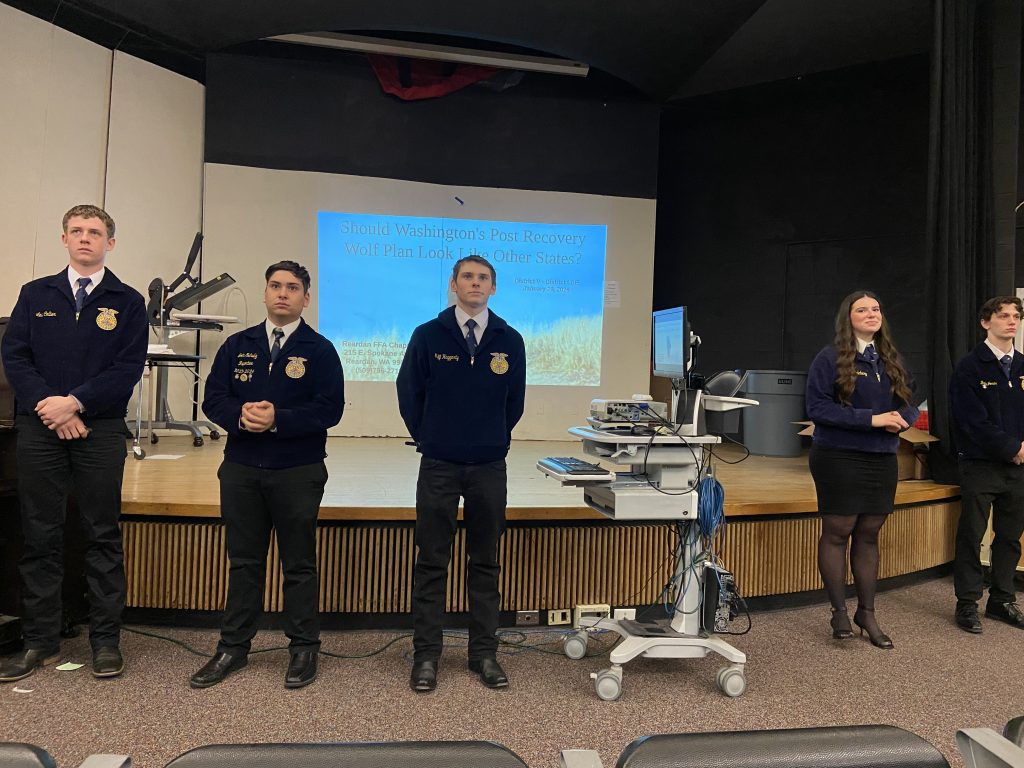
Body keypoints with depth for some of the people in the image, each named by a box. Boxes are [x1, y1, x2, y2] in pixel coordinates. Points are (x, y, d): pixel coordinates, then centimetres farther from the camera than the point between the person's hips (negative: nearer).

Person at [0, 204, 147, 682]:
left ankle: (106, 641, 12)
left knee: (103, 536, 3)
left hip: (101, 431, -2)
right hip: (39, 428, 2)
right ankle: (40, 642, 17)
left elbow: (129, 368, -3)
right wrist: (47, 405, -10)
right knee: (40, 536, 6)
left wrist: (75, 402, -13)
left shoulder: (127, 302, 6)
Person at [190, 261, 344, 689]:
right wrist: (241, 414, -16)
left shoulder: (319, 350, -2)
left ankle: (304, 649, 19)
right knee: (243, 561, 13)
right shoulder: (237, 345, 9)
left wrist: (278, 419, -21)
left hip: (298, 473, -3)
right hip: (240, 469, 3)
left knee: (299, 564, 7)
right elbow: (213, 399, 5)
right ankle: (233, 646, 26)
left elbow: (329, 409, -10)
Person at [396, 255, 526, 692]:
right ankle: (426, 655, 18)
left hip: (489, 468, 2)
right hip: (438, 467, -1)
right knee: (432, 564, 6)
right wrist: (430, 441, 10)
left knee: (485, 564, 10)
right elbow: (408, 394, 6)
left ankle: (484, 653, 22)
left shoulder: (510, 341, 2)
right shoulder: (428, 336, -2)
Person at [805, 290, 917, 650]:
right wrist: (871, 419, -20)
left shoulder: (891, 360, 12)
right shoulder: (830, 358, -7)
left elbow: (909, 405, 14)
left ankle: (867, 613, 23)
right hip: (838, 458, -5)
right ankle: (839, 611, 15)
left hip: (882, 459, 6)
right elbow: (817, 408, -15)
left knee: (869, 535, 11)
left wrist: (900, 418, -10)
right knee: (837, 533, 1)